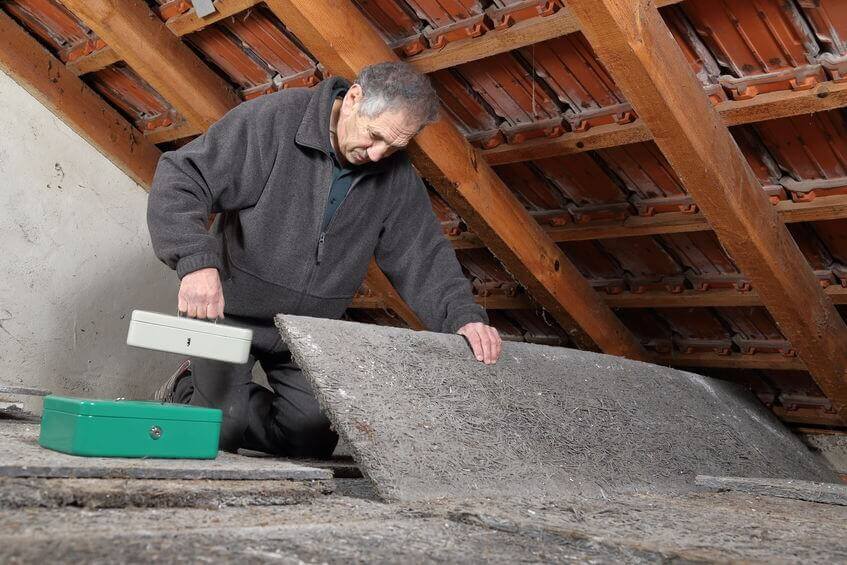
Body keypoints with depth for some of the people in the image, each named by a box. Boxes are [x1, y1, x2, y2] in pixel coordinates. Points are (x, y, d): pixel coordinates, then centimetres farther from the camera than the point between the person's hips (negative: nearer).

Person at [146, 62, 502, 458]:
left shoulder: (396, 174, -6)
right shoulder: (273, 120, -21)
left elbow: (423, 255, -4)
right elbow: (179, 178, -23)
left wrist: (464, 317, -22)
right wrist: (197, 261, -39)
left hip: (309, 329, 5)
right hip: (230, 310, -4)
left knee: (313, 439, 3)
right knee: (223, 424, -14)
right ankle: (183, 393, 20)